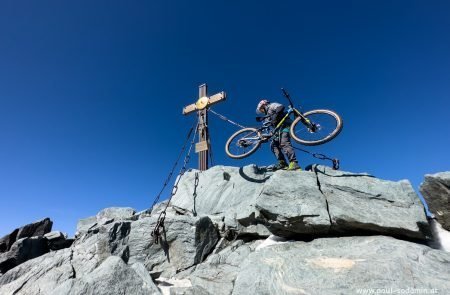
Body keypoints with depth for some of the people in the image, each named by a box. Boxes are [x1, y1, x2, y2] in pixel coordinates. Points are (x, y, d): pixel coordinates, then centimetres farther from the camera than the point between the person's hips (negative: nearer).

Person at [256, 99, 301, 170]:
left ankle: (294, 163, -35)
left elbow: (281, 107, -11)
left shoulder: (271, 105, 10)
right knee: (273, 145, -2)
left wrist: (275, 116, -18)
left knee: (283, 143, -26)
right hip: (279, 128, 9)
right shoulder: (268, 115, 33)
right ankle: (282, 163, -10)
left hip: (285, 125, -9)